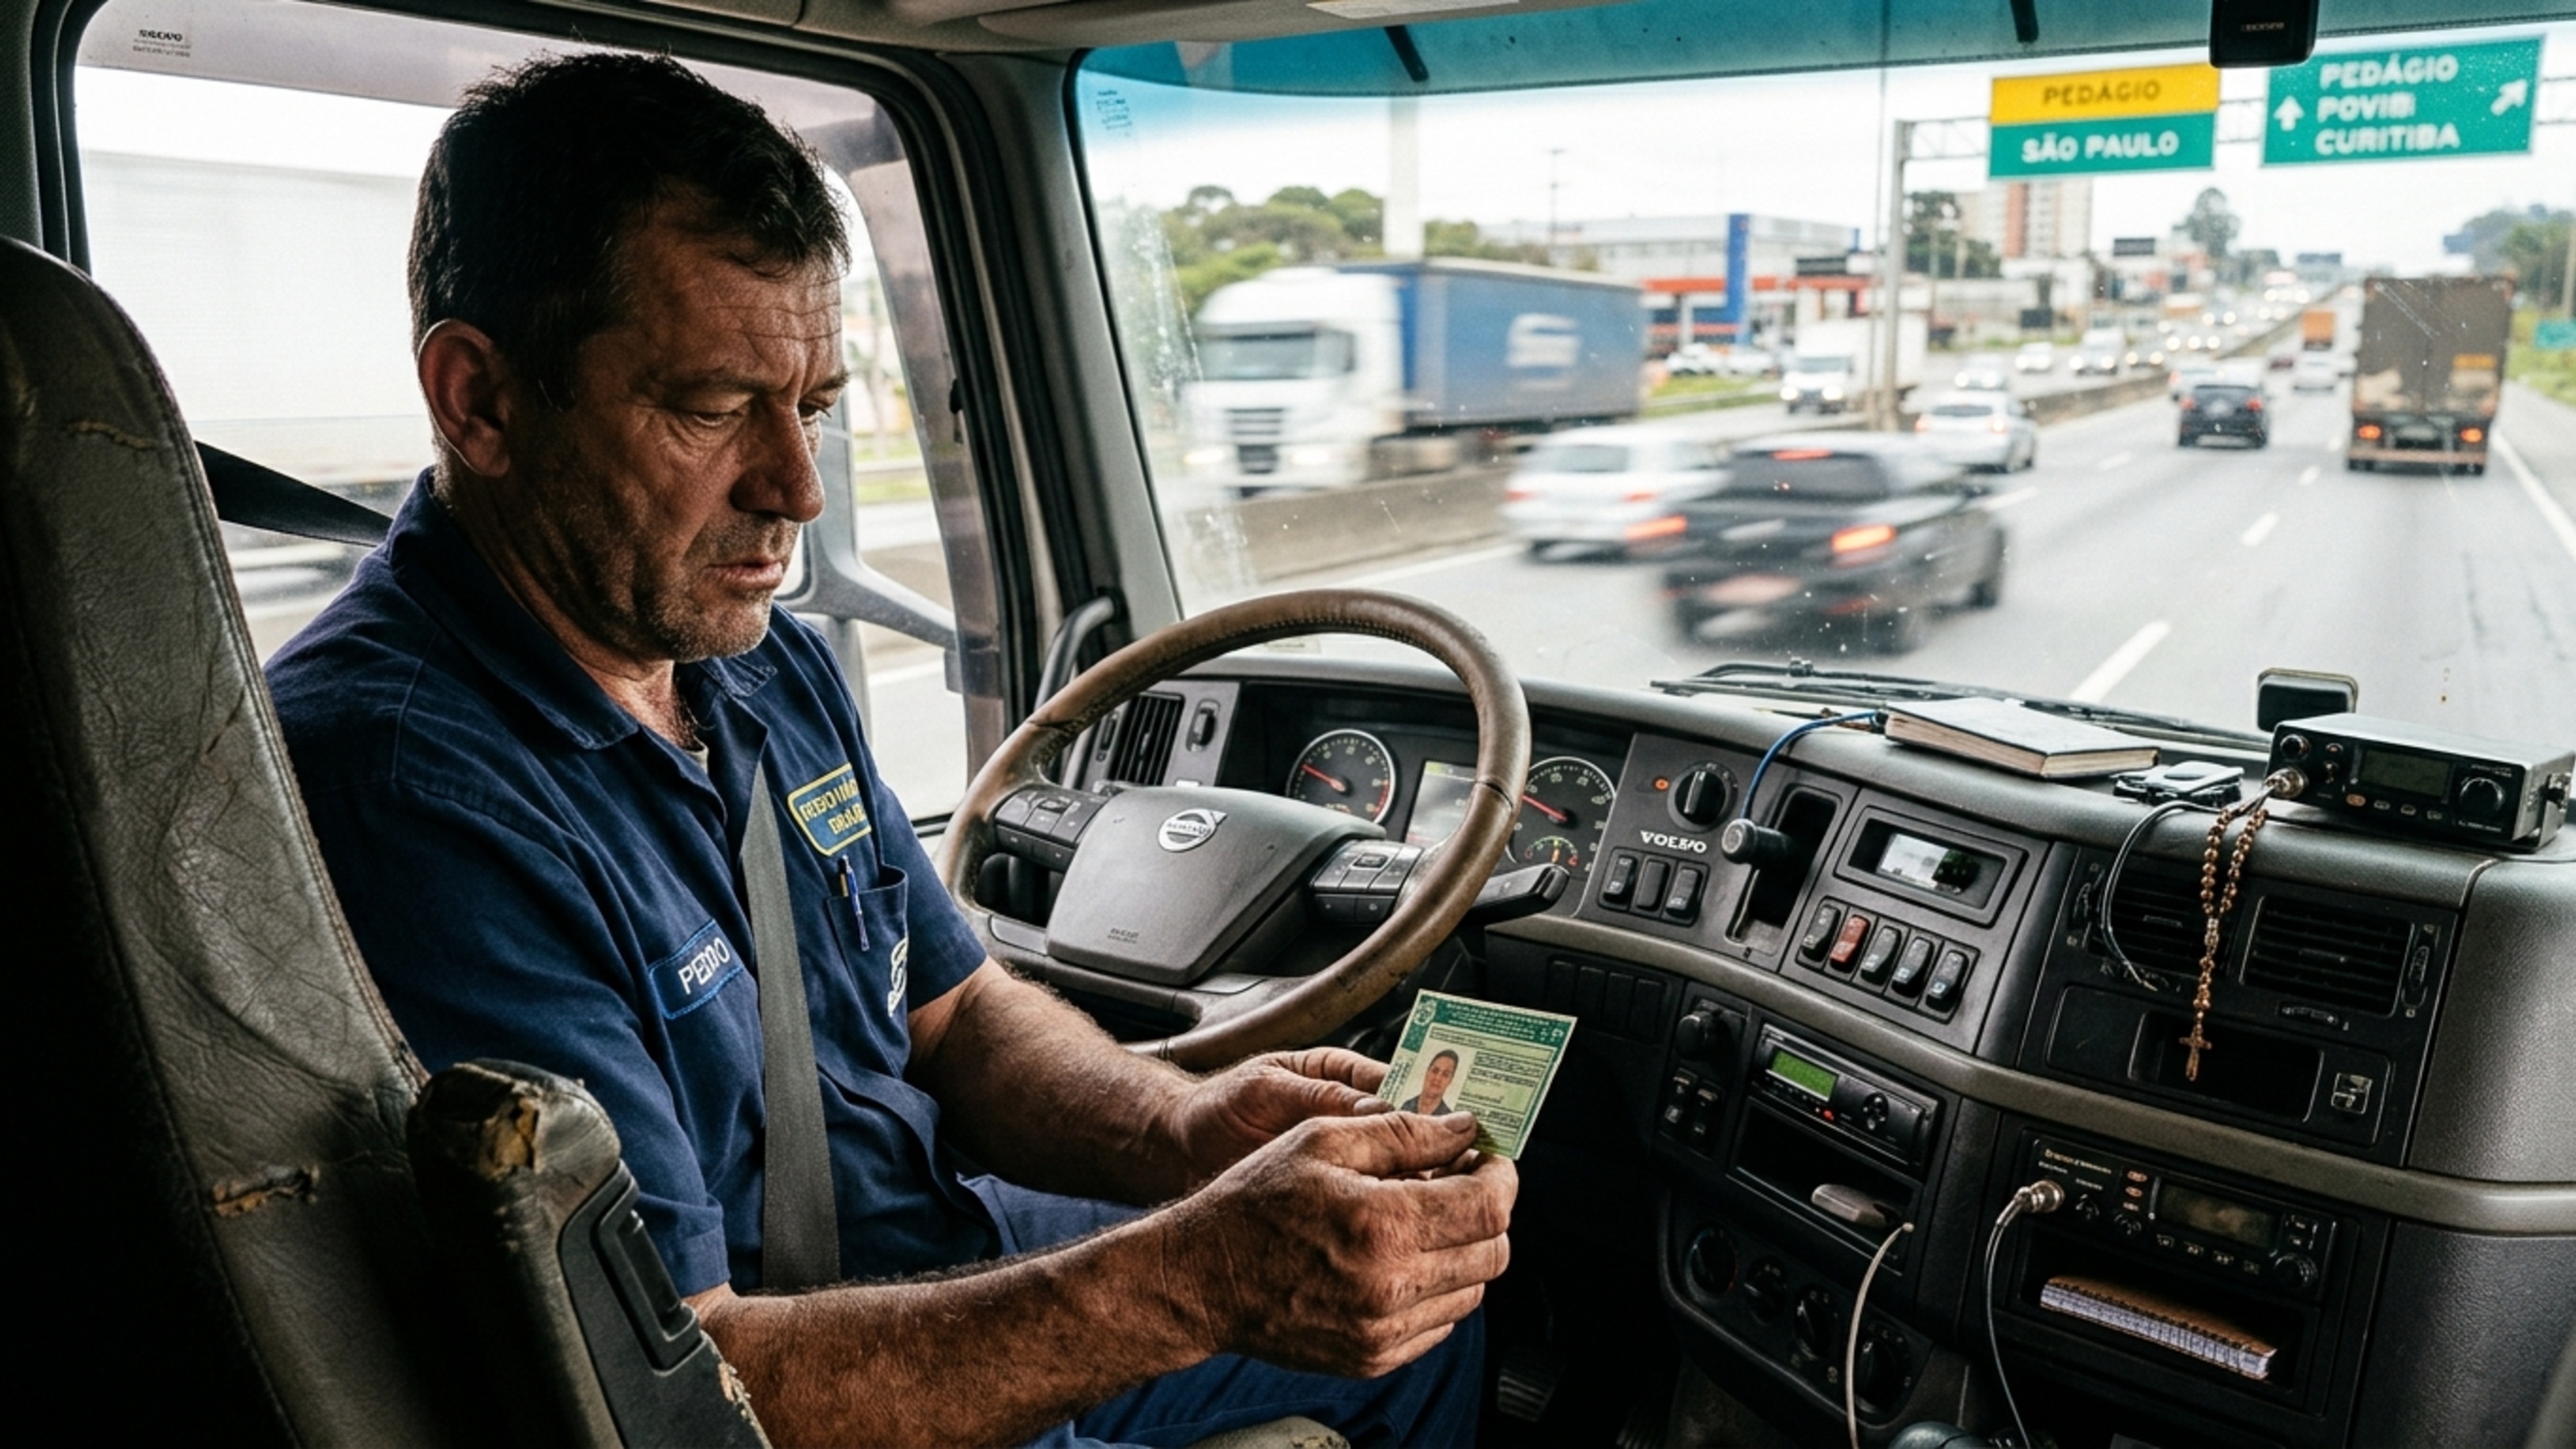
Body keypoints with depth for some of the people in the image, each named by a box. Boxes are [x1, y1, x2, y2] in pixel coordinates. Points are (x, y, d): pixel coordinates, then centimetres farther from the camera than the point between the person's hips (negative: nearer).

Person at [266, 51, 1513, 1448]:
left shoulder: (772, 665, 1)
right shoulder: (398, 782, -28)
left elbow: (960, 1013, 7)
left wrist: (1183, 1132, -13)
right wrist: (1199, 1279, -35)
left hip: (962, 1276, 8)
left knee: (1436, 1294, 18)